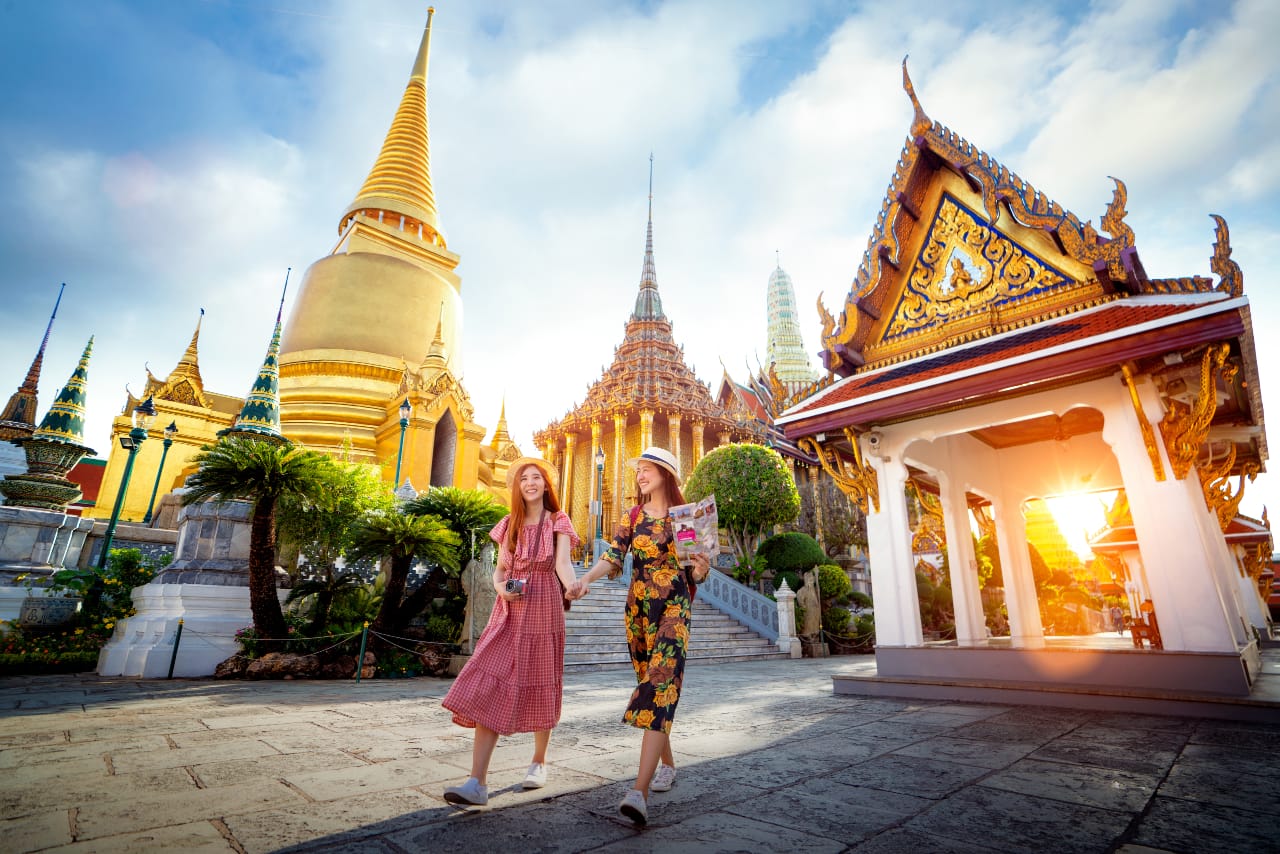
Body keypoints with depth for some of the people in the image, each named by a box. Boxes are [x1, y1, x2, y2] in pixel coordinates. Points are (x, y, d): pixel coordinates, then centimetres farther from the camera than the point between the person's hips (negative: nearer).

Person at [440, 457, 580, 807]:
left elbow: (563, 562, -16)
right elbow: (499, 569, 12)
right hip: (509, 612, 3)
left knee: (540, 685, 9)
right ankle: (477, 783, -8)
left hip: (544, 611, -3)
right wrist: (501, 587, -11)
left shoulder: (558, 522, -1)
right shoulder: (509, 524, 10)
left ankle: (539, 762, 31)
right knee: (489, 687, -9)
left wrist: (573, 586, -37)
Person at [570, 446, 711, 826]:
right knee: (651, 684, 11)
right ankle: (667, 765, 31)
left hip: (674, 609, -3)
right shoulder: (633, 517, 7)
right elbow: (612, 556, -4)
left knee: (660, 686, -15)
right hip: (638, 609, 4)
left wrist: (700, 570, -21)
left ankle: (639, 791, -21)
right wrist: (586, 578, -23)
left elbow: (694, 573, 3)